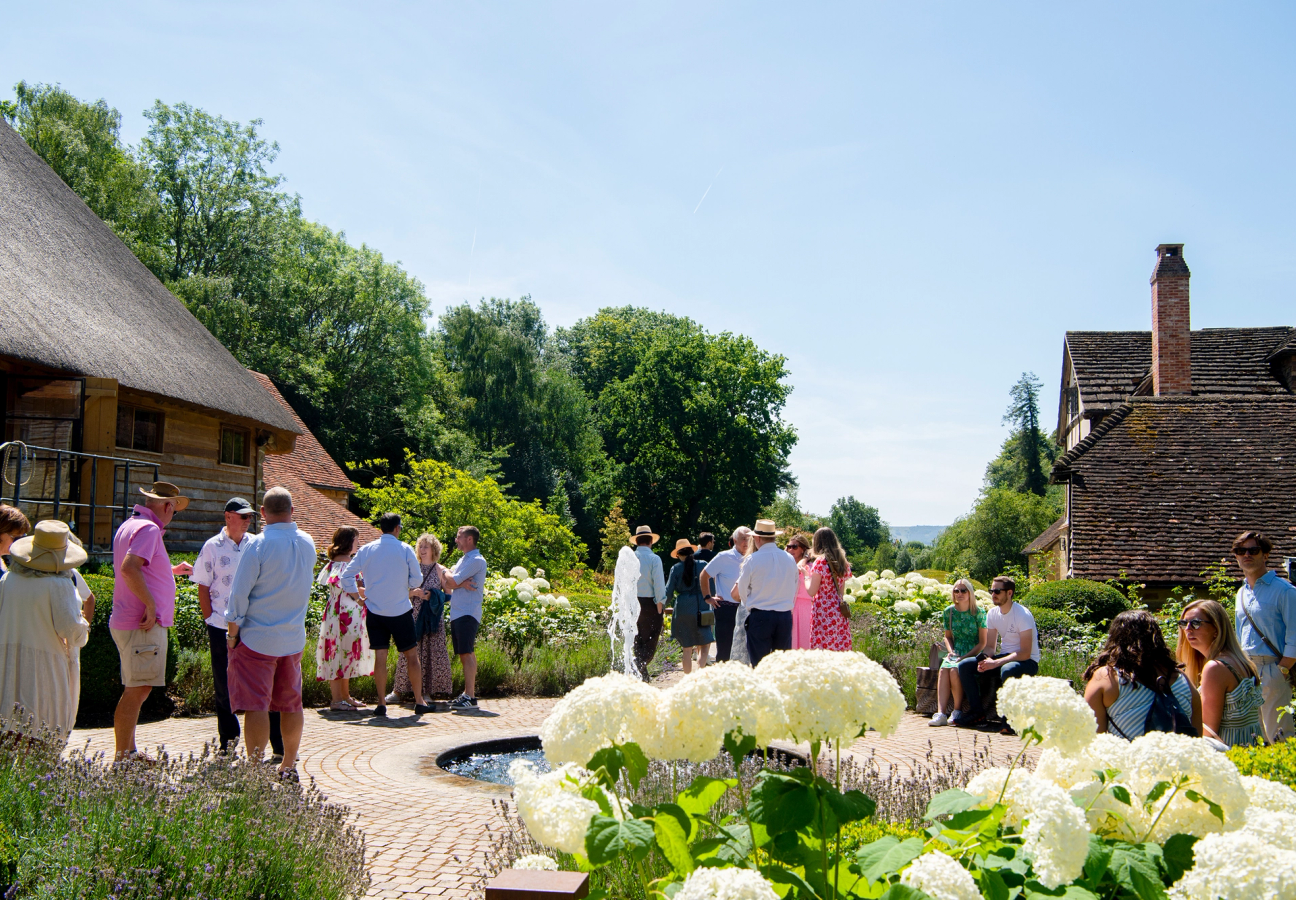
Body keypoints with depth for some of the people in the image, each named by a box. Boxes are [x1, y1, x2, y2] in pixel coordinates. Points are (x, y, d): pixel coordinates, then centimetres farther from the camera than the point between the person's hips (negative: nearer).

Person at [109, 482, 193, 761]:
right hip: (143, 625, -11)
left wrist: (173, 569, 32)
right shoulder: (148, 529, -14)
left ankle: (128, 753, 26)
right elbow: (129, 569, -29)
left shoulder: (129, 525, 18)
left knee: (135, 691, 17)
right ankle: (122, 760, -3)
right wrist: (150, 604, -25)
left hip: (127, 623, 11)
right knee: (137, 691, -7)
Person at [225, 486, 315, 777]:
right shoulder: (307, 543, 4)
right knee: (291, 705, 14)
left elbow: (239, 594, -13)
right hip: (294, 639, 6)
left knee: (255, 706, -3)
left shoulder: (258, 545, -14)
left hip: (257, 640, -6)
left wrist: (232, 633, -3)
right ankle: (288, 767, 24)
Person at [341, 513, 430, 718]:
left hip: (375, 611, 2)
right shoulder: (405, 549, -6)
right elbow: (416, 580, -4)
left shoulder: (366, 549, 1)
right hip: (400, 611, -2)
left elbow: (346, 575, 0)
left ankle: (381, 704, 3)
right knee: (411, 655, 8)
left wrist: (355, 596, 12)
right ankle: (419, 702, 12)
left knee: (380, 656, 4)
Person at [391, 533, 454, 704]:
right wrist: (415, 592, -8)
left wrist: (433, 596, -12)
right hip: (415, 613, 2)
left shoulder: (440, 570, 3)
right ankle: (399, 690, 7)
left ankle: (428, 692, 4)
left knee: (433, 651, -4)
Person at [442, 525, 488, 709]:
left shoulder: (476, 560, -10)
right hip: (457, 613, 9)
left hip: (468, 614, -9)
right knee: (463, 654, 11)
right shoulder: (463, 560, 20)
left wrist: (444, 572, 6)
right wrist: (461, 584, -10)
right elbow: (447, 585, 11)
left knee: (467, 653, -13)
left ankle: (470, 697, -15)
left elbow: (452, 581, -15)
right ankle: (467, 693, 16)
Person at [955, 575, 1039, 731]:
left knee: (1007, 670, -41)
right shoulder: (992, 614, 4)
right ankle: (977, 713, -4)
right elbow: (990, 646, 8)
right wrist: (986, 660, -16)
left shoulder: (1023, 615, -18)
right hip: (1004, 657, 7)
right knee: (964, 666, -9)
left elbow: (1025, 653, -24)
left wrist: (996, 663, -30)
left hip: (1027, 661, -7)